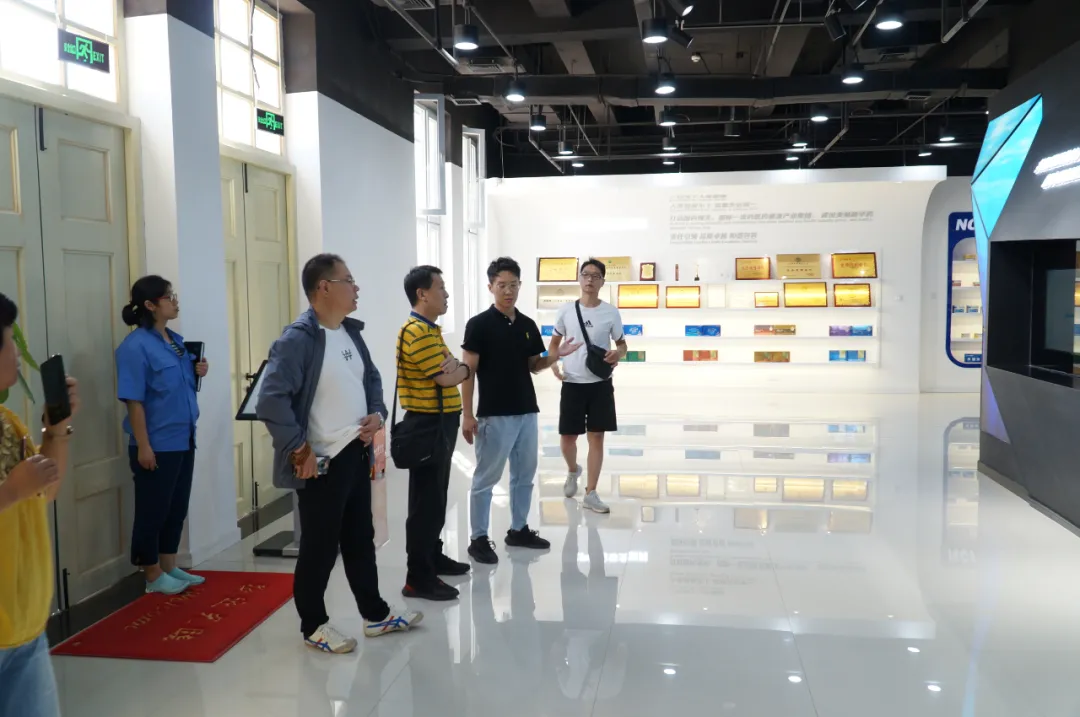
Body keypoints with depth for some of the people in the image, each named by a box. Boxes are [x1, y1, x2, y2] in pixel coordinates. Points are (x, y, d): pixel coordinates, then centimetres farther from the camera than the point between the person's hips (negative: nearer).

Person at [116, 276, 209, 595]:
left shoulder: (176, 341, 10)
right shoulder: (136, 346, -15)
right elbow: (134, 400, -17)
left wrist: (197, 372, 1)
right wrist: (143, 445, -19)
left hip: (183, 440, 8)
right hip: (157, 445, -8)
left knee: (177, 508, 16)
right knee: (153, 511, 5)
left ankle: (169, 567, 29)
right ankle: (153, 575, 18)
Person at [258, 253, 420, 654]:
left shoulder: (351, 332, 9)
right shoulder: (298, 339, -18)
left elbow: (372, 377, 22)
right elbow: (271, 400, -25)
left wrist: (377, 413, 3)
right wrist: (299, 451, -21)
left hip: (358, 454, 8)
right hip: (323, 462, -8)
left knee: (360, 539, 19)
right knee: (320, 548, 6)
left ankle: (376, 615, 32)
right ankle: (313, 626, 23)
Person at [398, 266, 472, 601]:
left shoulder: (431, 330, 16)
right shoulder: (416, 333, -17)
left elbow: (449, 368, 13)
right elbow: (447, 379, -19)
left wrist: (455, 366, -10)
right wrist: (464, 368, 1)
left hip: (440, 422, 10)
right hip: (427, 424, -10)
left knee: (437, 496, 19)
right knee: (426, 500, -5)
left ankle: (433, 556, 32)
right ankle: (418, 577, 2)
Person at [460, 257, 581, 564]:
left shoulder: (528, 325, 8)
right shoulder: (479, 324, -9)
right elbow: (468, 372, -10)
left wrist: (556, 355, -4)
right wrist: (467, 414, -14)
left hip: (527, 412, 7)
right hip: (493, 415, -6)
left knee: (524, 475, 15)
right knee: (485, 478, 2)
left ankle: (518, 529, 29)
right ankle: (479, 538, 12)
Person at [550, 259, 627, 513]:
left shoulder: (611, 313, -1)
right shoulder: (566, 310, 0)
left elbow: (622, 344, 9)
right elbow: (554, 343, 11)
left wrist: (618, 353, -14)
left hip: (600, 384, 0)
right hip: (572, 383, 0)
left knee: (596, 437, 1)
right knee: (567, 437, 4)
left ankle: (590, 494, 12)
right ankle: (573, 471, 38)